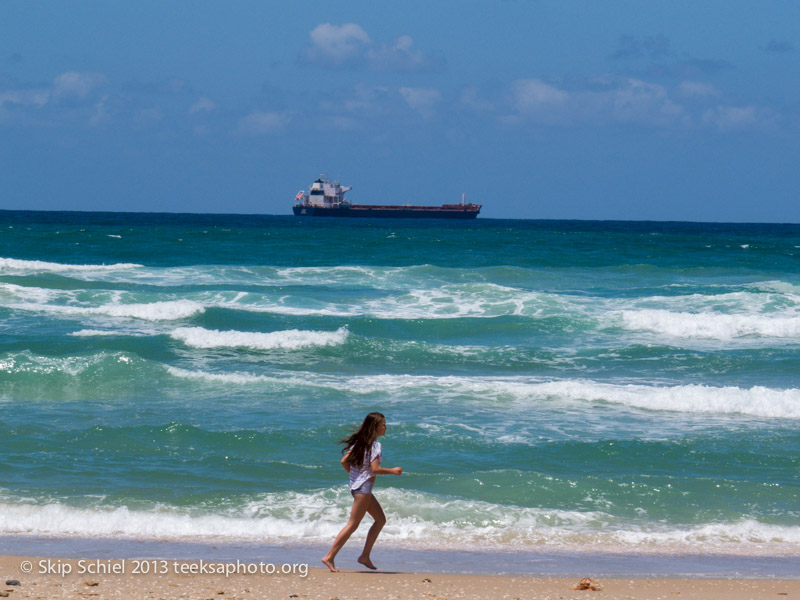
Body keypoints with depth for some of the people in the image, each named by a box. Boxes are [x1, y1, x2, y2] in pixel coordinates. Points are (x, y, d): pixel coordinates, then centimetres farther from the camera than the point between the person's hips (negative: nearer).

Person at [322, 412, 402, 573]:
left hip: (355, 484, 10)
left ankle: (365, 556, 13)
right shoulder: (374, 444, -15)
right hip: (363, 487, -10)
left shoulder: (359, 442, 10)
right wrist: (393, 471, -9)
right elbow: (375, 469, -22)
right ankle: (329, 557, -7)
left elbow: (344, 461, 8)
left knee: (381, 519, 16)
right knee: (352, 525, -6)